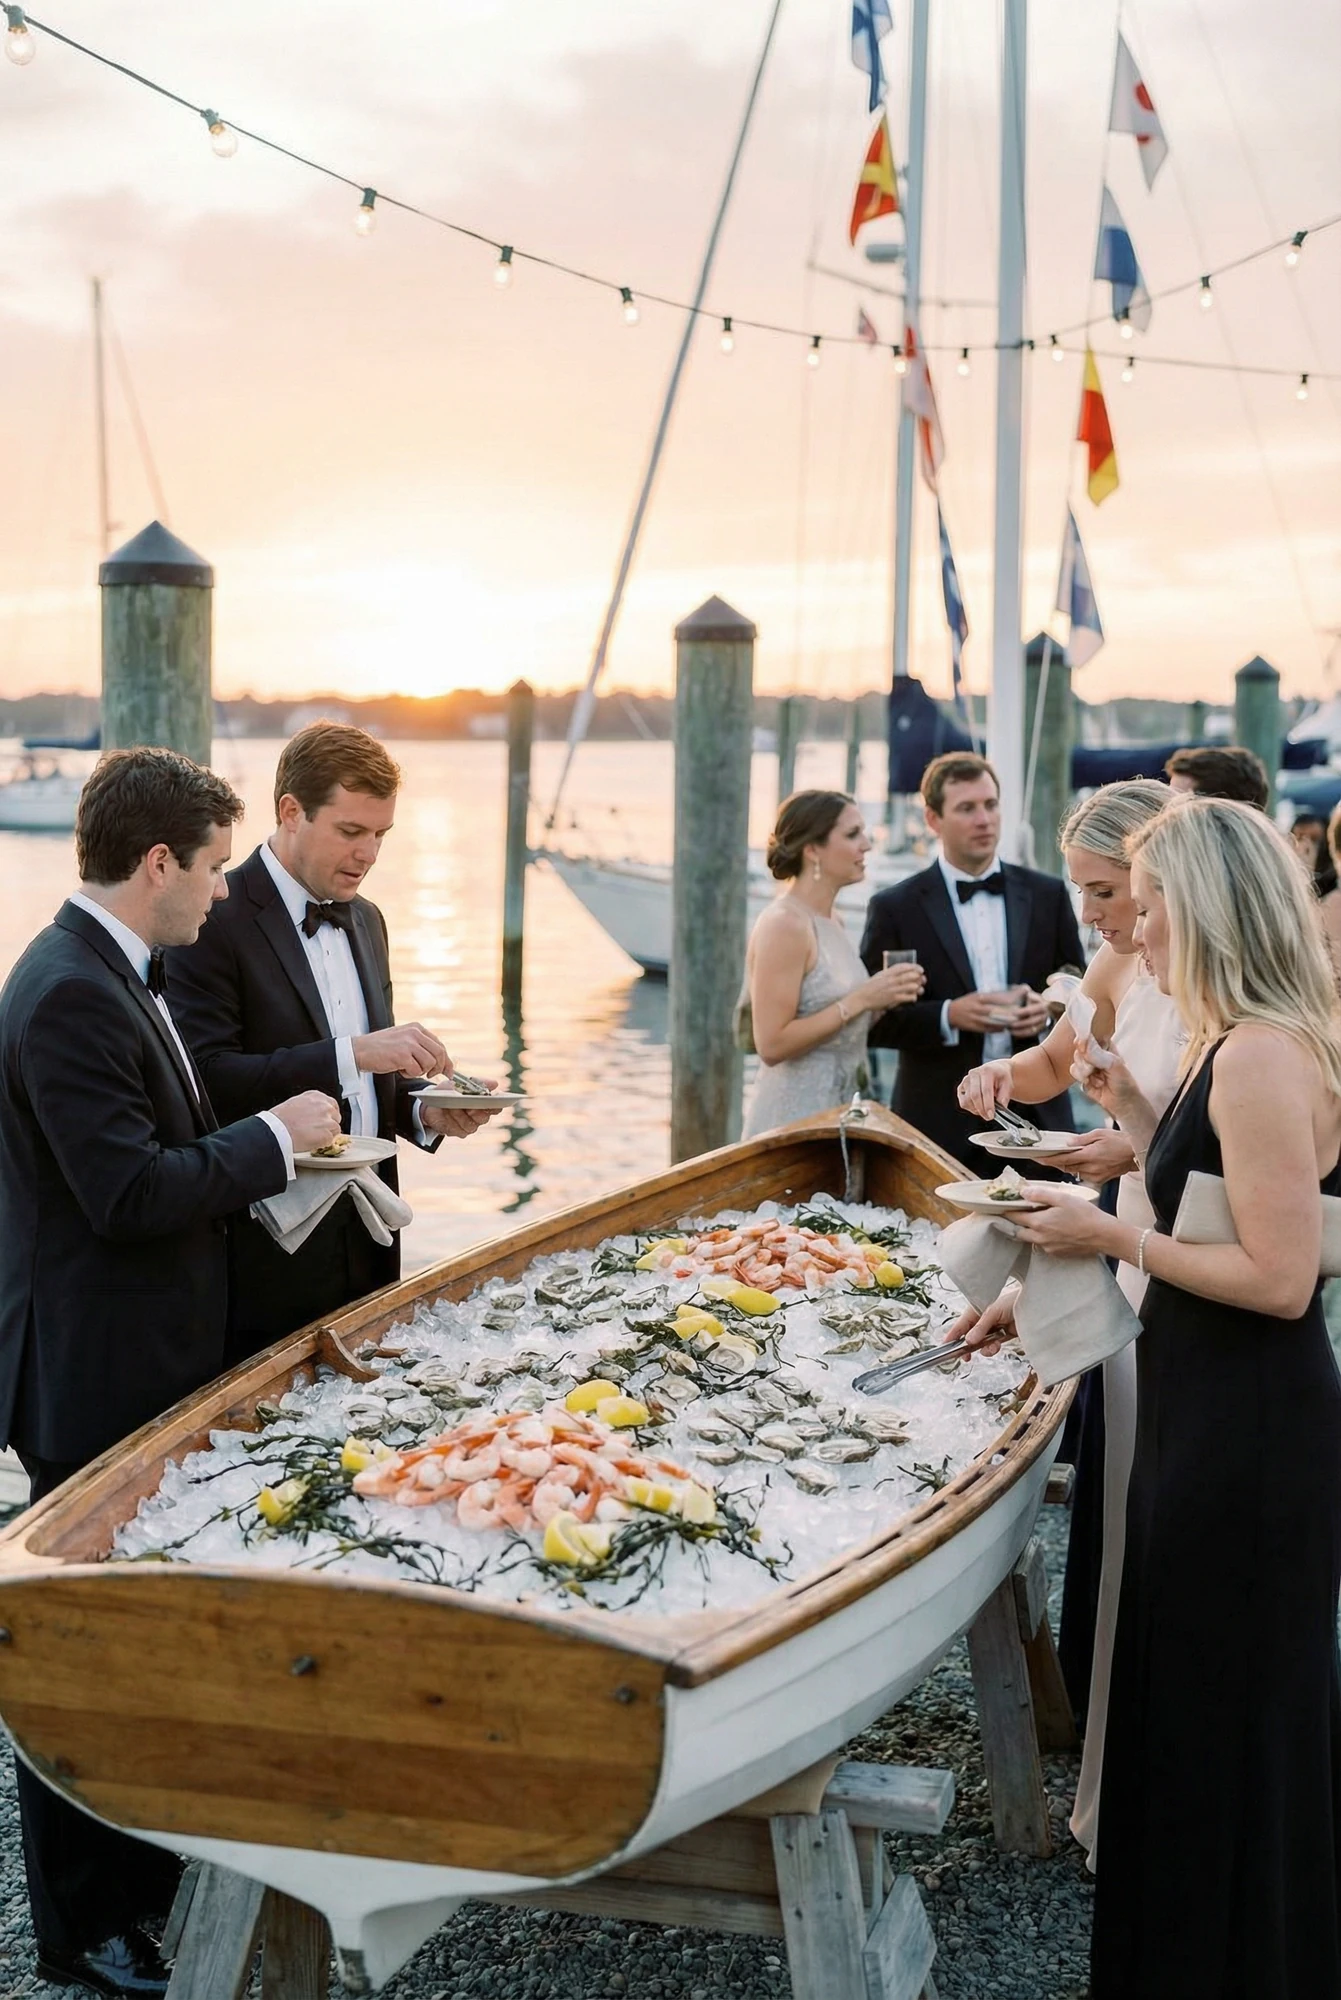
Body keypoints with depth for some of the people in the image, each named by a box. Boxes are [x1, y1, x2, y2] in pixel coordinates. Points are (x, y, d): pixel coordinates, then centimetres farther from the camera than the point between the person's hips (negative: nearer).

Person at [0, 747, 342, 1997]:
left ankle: (141, 1870, 37)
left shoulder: (111, 975, 11)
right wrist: (275, 1137, -15)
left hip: (146, 1369, 10)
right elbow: (132, 1194, -26)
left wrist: (271, 1149, 9)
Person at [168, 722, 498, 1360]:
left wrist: (423, 1111, 2)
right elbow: (207, 1079, -23)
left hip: (367, 1249, 7)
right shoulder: (216, 922, -12)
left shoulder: (365, 920, 14)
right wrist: (353, 1054, -28)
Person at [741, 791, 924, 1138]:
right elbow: (772, 1044, -21)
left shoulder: (833, 923, 10)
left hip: (839, 1110, 8)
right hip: (794, 1117, -8)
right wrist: (861, 1000, -20)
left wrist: (882, 996, 2)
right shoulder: (783, 925, -15)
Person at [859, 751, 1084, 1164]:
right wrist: (947, 1017, -16)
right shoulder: (894, 908, 1)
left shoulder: (1047, 895, 9)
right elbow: (873, 1020, -1)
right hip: (941, 1125, -2)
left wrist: (1050, 1008, -6)